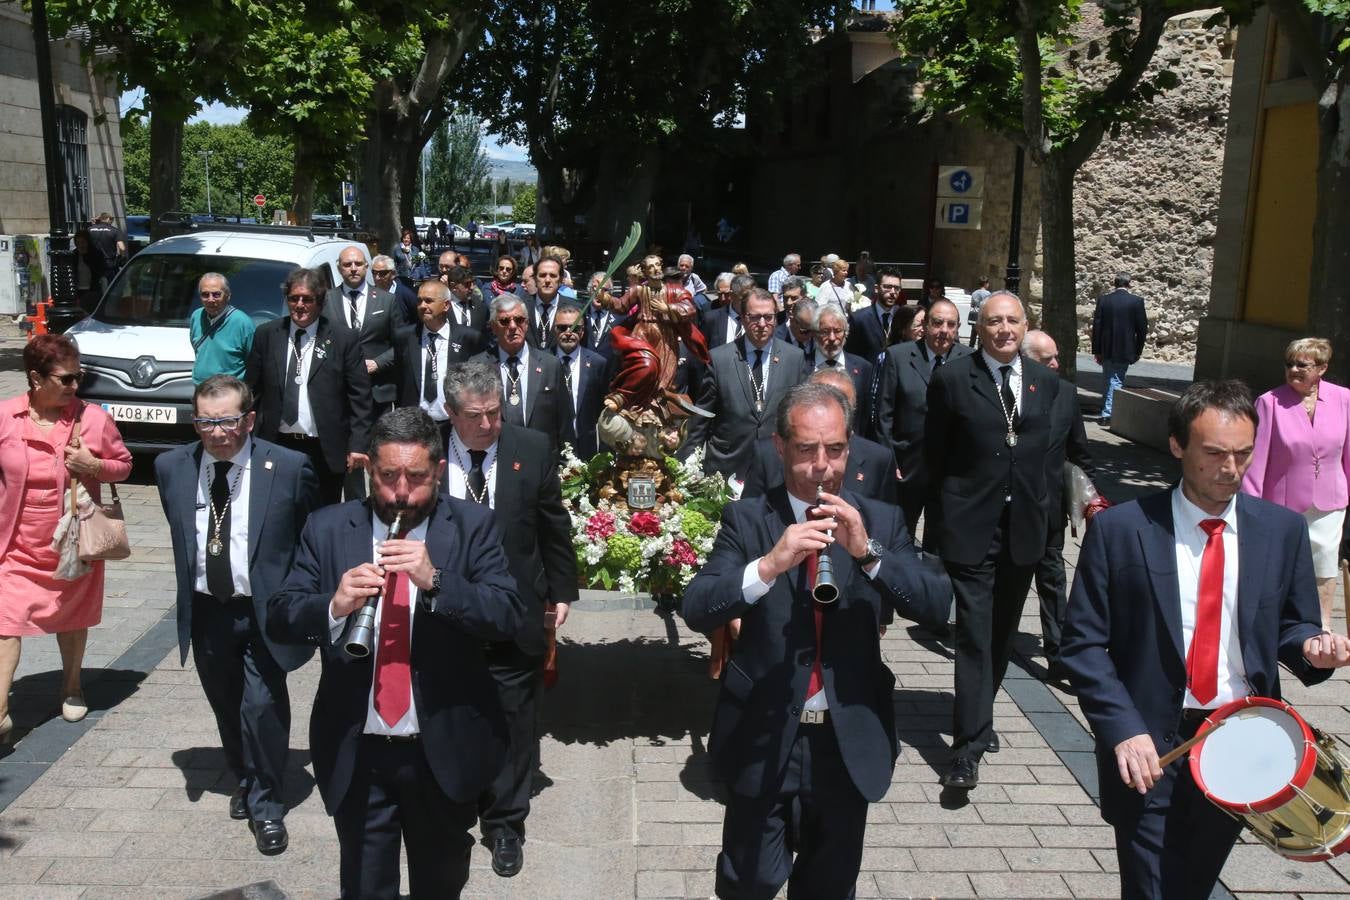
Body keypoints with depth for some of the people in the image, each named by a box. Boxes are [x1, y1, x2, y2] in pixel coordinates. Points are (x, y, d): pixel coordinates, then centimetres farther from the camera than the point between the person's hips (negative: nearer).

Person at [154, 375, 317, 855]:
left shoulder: (289, 467, -14)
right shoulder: (171, 466, -3)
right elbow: (179, 537, 13)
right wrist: (188, 592, 12)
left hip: (266, 611, -4)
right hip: (206, 611, 4)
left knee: (263, 707, -7)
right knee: (226, 708, 20)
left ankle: (267, 807, 16)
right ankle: (245, 783, 45)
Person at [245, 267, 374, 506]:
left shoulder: (342, 340, -1)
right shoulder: (266, 334, 6)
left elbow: (360, 396, -2)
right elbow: (252, 389, 9)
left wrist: (358, 444, -8)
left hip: (325, 451, -2)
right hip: (276, 445, 2)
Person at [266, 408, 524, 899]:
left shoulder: (472, 525, -6)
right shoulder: (327, 528, -2)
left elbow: (509, 616, -14)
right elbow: (278, 618, -5)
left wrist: (434, 580, -29)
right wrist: (335, 605, -26)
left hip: (445, 750, 0)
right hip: (355, 752, 1)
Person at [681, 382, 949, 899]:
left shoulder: (880, 521, -1)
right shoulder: (746, 519, -7)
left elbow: (935, 605, -11)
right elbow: (696, 610, -17)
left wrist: (867, 551, -25)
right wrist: (769, 564, -32)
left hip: (849, 741, 2)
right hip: (764, 741, -2)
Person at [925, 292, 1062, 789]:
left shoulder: (1046, 381, 7)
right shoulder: (952, 379, -6)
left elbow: (1047, 448, 13)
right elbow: (934, 455, -1)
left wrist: (1038, 503, 8)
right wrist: (941, 519, 1)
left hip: (1024, 527, 5)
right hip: (971, 527, -5)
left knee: (1002, 632, 16)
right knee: (974, 633, -7)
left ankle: (979, 717, 34)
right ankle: (969, 744, -3)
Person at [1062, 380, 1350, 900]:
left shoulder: (1283, 530, 0)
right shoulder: (1120, 529, -9)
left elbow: (1292, 627, 9)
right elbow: (1083, 644, -8)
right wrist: (1124, 731, -18)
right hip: (1151, 745, -3)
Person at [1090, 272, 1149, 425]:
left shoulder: (1103, 299, -3)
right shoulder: (1136, 301, -6)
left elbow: (1096, 326, -2)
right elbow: (1142, 327, -3)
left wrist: (1096, 350, 4)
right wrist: (1138, 351, 7)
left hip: (1106, 349, 2)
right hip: (1125, 350, -2)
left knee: (1107, 380, 15)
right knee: (1117, 381, 5)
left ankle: (1106, 414, 20)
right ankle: (1108, 414, 2)